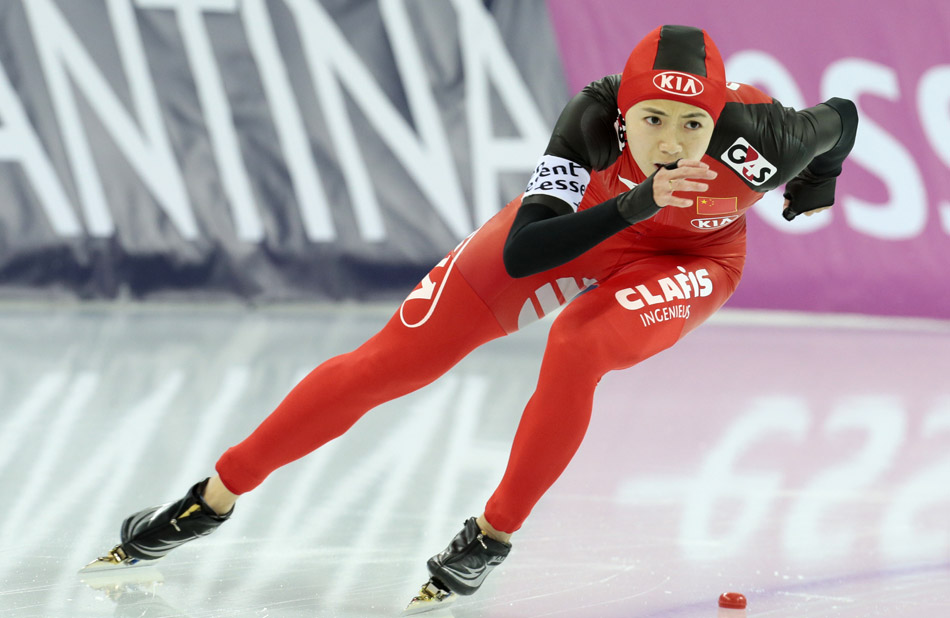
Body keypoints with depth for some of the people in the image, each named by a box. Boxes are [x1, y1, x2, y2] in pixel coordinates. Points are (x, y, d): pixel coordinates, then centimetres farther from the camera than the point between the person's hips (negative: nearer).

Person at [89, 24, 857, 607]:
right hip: (582, 223, 1)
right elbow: (520, 257, -44)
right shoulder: (593, 121, -37)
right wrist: (633, 203, -55)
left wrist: (816, 189, 4)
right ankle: (214, 498, 8)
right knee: (390, 361, -4)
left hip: (691, 260, -1)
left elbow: (840, 118, -13)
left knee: (576, 345, -34)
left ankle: (495, 535, -13)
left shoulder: (756, 136, -36)